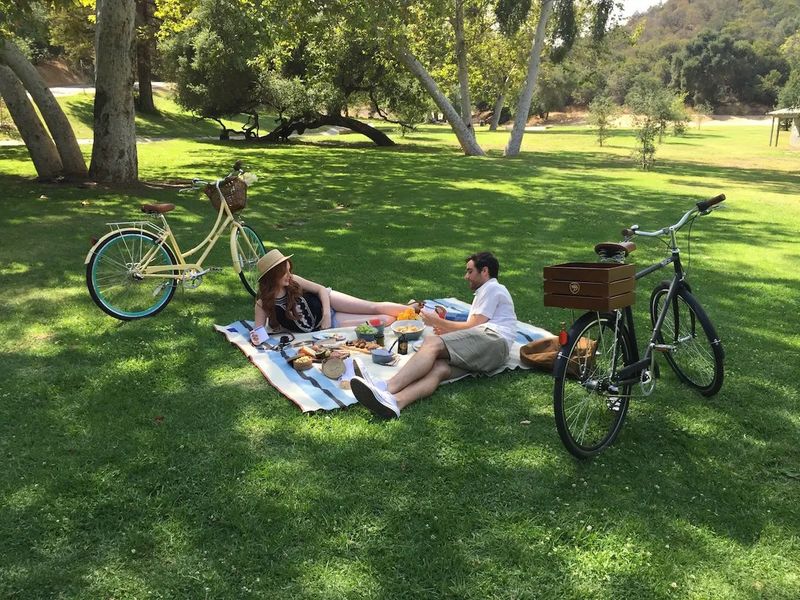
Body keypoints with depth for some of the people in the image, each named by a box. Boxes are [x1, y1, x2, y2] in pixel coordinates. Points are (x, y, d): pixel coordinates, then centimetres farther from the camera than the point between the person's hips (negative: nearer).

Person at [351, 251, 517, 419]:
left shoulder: (492, 288, 13)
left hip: (493, 340, -7)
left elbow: (472, 326, 3)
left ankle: (388, 388, -46)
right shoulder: (484, 292, 43)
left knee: (432, 343, -26)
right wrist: (447, 330, 20)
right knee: (439, 368, -25)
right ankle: (394, 401, -55)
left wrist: (438, 322, 12)